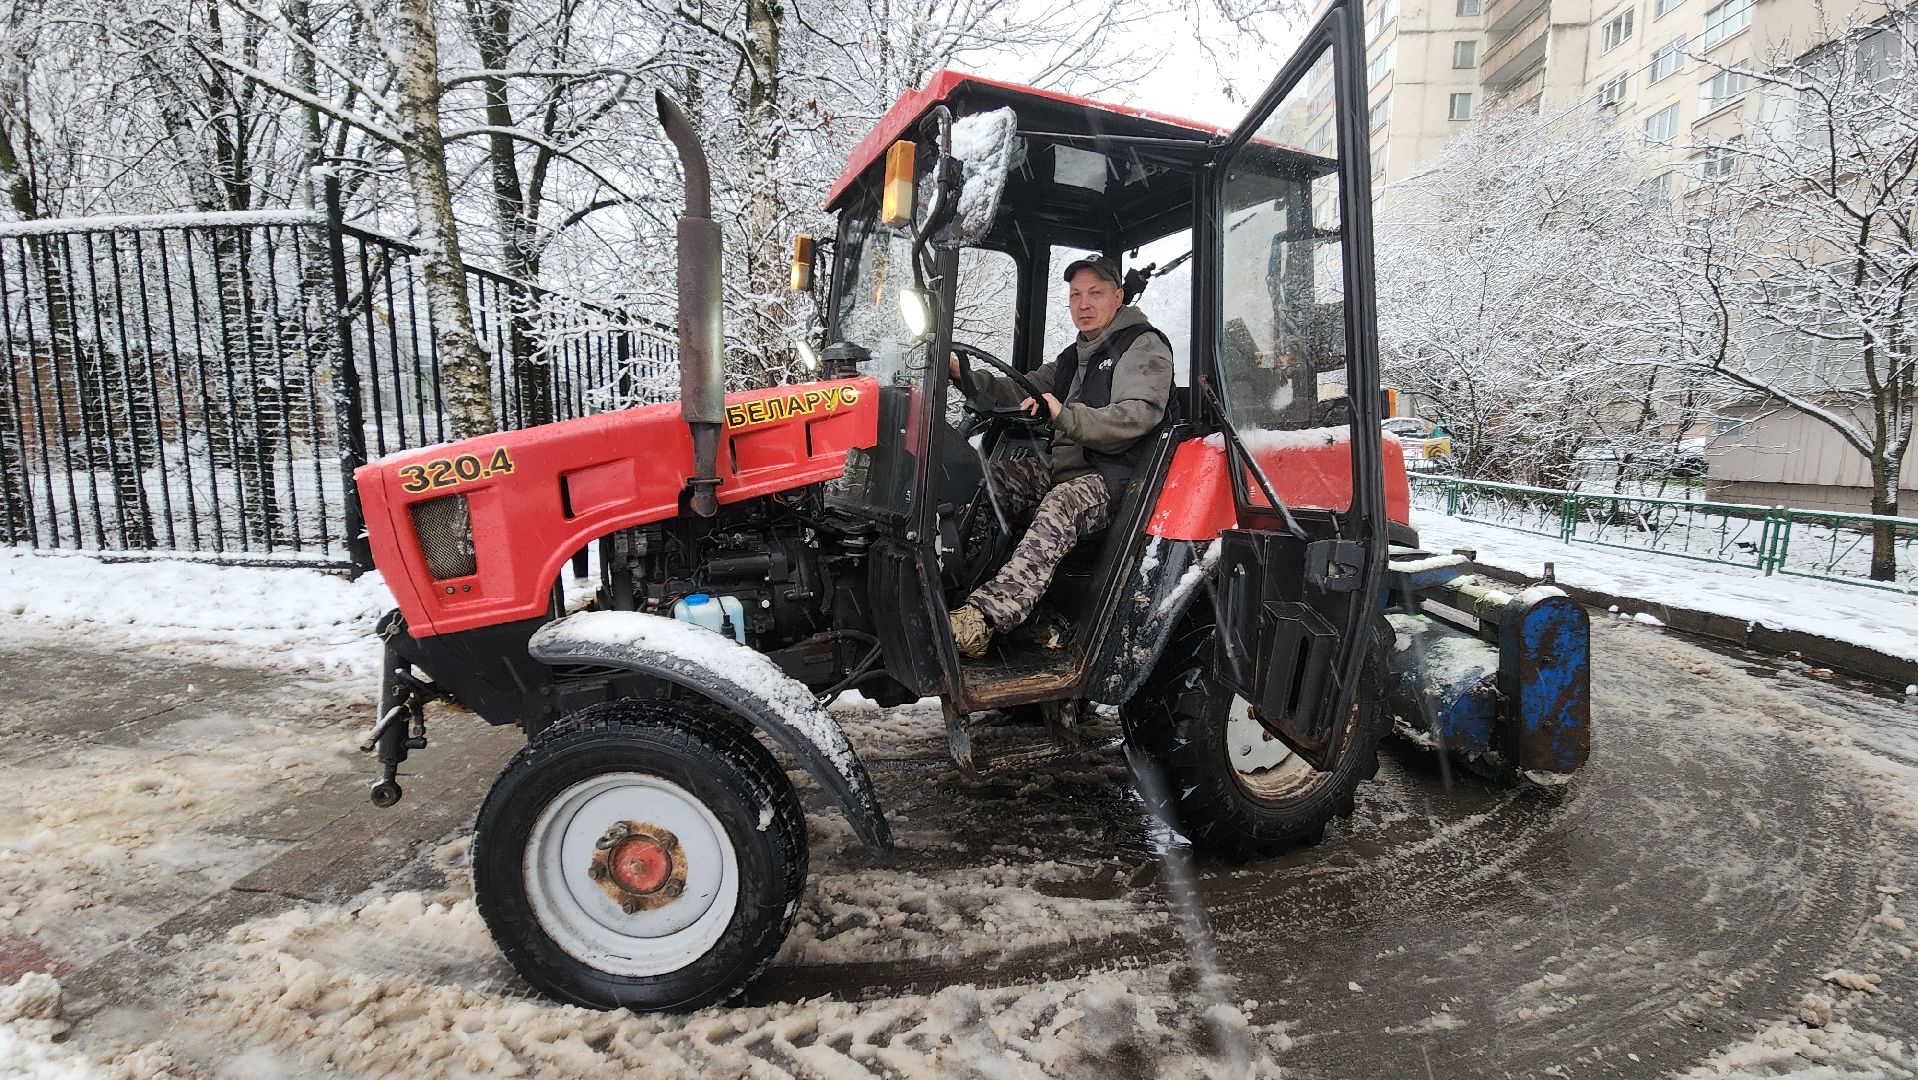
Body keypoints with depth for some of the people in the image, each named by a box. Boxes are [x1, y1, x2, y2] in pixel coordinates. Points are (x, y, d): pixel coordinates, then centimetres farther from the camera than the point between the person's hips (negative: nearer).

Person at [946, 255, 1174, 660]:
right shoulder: (1075, 357, 28)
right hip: (1063, 466, 8)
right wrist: (967, 376, 4)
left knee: (1059, 506, -38)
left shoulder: (1144, 346, 1)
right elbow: (1024, 392, 21)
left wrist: (1065, 417, -28)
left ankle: (984, 617, -53)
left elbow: (1137, 416, -16)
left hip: (1114, 477, -8)